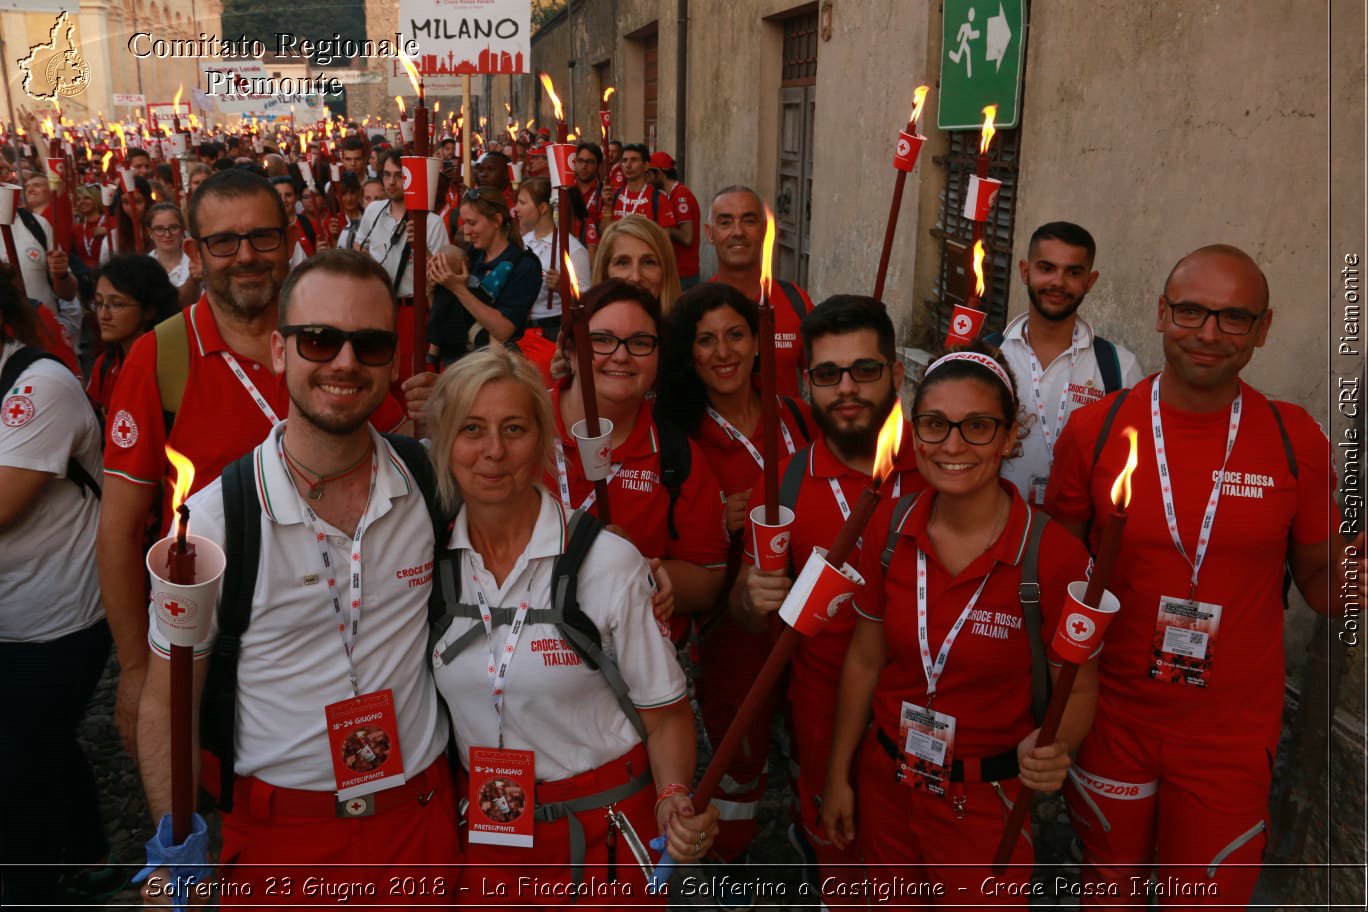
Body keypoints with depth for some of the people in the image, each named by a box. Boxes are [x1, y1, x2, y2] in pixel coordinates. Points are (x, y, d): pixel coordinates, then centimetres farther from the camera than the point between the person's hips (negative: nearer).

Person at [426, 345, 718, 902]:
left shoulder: (610, 562, -17)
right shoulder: (429, 560, -7)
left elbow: (665, 713, -10)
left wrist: (675, 800, -25)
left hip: (601, 828, -3)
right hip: (480, 828, 3)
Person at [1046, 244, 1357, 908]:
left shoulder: (1296, 440, -7)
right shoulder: (1095, 428, -9)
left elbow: (1318, 584, 2)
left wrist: (1351, 566, -20)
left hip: (1232, 733, 0)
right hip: (1112, 718, 0)